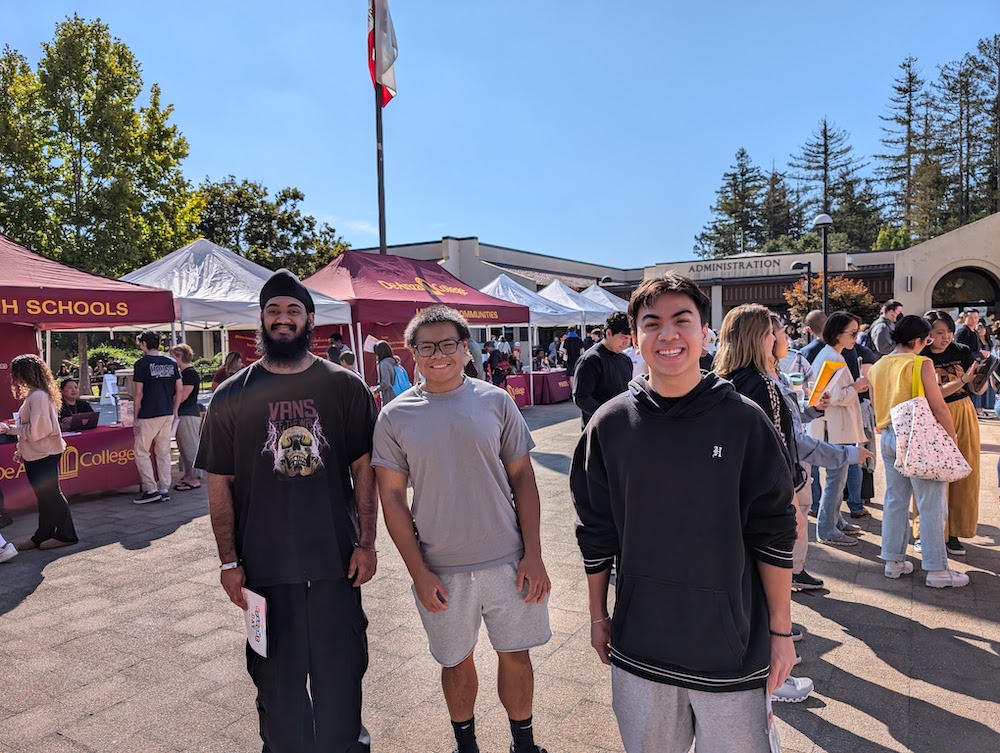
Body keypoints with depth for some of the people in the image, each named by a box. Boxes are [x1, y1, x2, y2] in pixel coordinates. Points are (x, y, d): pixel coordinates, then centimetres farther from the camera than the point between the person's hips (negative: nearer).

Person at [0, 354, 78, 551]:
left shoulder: (38, 396, -20)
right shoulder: (33, 395, 12)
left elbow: (35, 430, -23)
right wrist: (21, 450, 15)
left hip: (44, 454, -10)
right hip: (35, 454, 10)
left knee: (51, 494, 0)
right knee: (44, 496, 15)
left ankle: (66, 535, 9)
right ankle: (43, 536, 25)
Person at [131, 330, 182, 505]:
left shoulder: (142, 363, -8)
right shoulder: (172, 363, 7)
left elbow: (139, 393, -9)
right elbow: (179, 390, 7)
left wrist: (136, 417, -3)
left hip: (149, 415, -5)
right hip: (168, 414, 5)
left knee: (141, 451, 5)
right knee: (164, 452, 10)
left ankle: (150, 490, 1)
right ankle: (164, 490, 12)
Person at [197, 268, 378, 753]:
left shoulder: (345, 388, -2)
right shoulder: (232, 398, -2)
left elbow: (364, 470, 0)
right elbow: (219, 484, 1)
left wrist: (366, 543, -3)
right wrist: (229, 562, -1)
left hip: (336, 560, 0)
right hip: (264, 564, 1)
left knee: (341, 668, 13)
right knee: (278, 677, 16)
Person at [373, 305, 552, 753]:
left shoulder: (495, 401, -3)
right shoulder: (395, 418, -5)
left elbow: (522, 476, 0)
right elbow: (392, 497, -3)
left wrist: (533, 554, -4)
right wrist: (418, 572, -6)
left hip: (508, 560, 1)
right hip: (441, 569, 0)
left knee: (515, 655, 14)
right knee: (457, 662, 17)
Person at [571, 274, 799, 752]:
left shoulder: (743, 421, -10)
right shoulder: (610, 424, -6)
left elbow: (774, 534, -5)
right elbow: (595, 533, 2)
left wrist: (781, 631, -2)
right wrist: (598, 617, 7)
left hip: (732, 646, -1)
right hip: (638, 646, 2)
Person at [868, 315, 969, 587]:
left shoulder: (877, 367, 7)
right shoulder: (921, 364, -12)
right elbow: (939, 407, -12)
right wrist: (951, 439, -3)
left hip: (888, 437, 7)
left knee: (895, 500, 14)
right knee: (932, 504, 2)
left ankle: (894, 561, 21)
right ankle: (937, 570, 8)